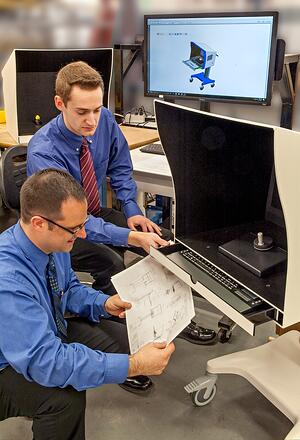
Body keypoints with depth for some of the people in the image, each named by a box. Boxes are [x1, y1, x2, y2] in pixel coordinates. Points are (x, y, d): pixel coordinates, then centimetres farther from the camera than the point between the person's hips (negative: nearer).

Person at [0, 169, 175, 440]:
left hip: (48, 333, 7)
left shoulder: (54, 242, -14)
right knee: (66, 396, -33)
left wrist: (104, 303, -13)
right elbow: (45, 361, -39)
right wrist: (134, 365, -37)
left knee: (123, 339, -6)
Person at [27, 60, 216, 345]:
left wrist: (132, 211, -10)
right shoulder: (43, 152, -30)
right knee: (111, 262, -33)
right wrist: (131, 237, -44)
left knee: (165, 241, -10)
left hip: (94, 213, 6)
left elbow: (120, 167, 3)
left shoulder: (104, 120, -12)